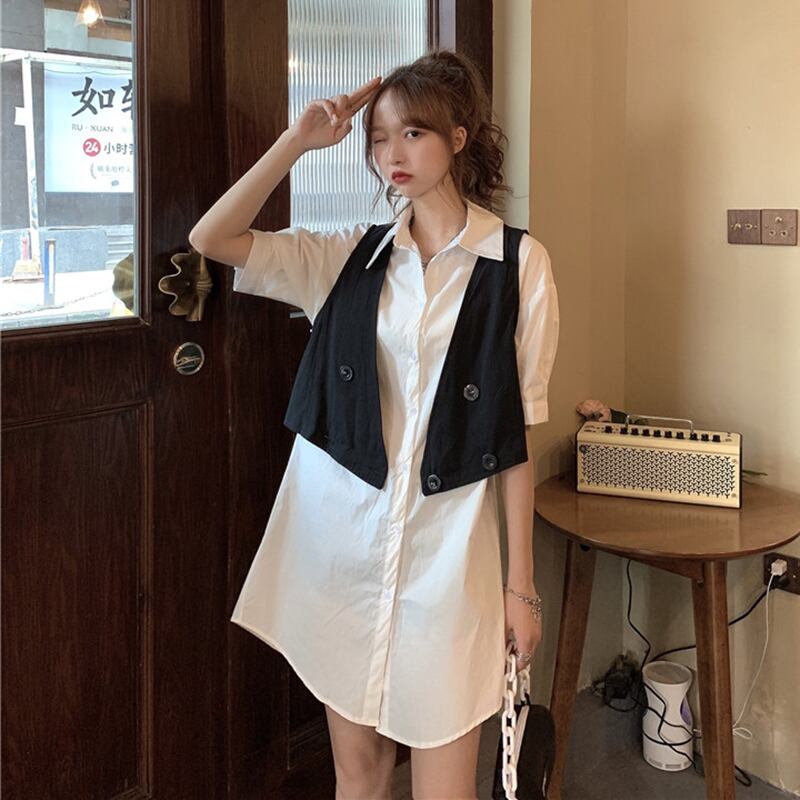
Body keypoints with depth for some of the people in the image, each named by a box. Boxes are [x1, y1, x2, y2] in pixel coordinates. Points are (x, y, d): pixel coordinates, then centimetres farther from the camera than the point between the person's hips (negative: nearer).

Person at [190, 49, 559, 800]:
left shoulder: (518, 261, -3)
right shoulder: (349, 255, 5)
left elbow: (517, 432, -3)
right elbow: (211, 239, -3)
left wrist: (521, 584, -2)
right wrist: (298, 139, -7)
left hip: (447, 549, -2)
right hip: (341, 539, 3)